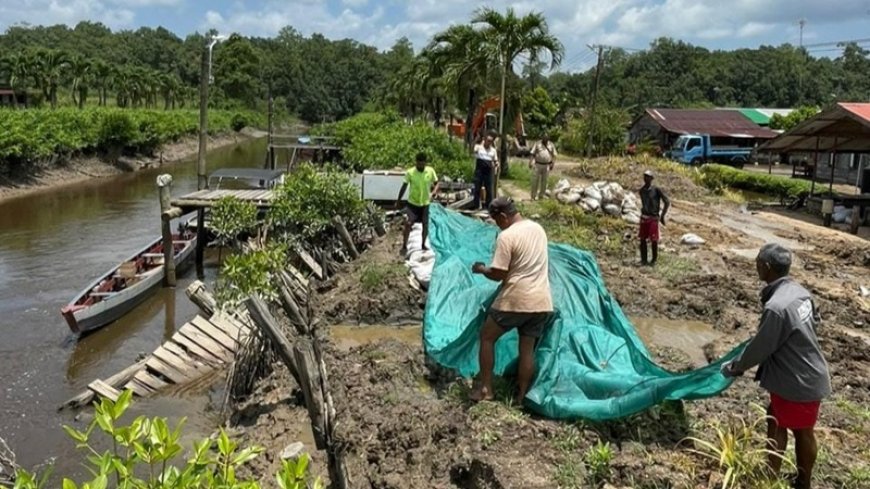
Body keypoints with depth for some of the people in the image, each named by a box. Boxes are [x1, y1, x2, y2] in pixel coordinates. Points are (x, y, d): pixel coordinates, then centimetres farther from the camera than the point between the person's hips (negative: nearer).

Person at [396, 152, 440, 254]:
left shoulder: (431, 171, -9)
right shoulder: (410, 172, -13)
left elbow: (437, 183, 1)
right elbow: (404, 186, -3)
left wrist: (434, 192, -21)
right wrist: (398, 200, 2)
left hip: (425, 203, 2)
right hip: (412, 203, -2)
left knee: (425, 225, 11)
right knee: (408, 223, -16)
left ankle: (424, 245, 32)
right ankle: (404, 246, -7)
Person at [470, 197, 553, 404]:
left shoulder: (507, 236, -14)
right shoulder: (538, 229, 10)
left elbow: (498, 274, -15)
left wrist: (481, 269, 5)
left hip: (516, 300, -7)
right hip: (541, 301, 7)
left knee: (487, 337, 12)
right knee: (528, 348, 13)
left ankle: (485, 388, 13)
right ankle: (522, 397, 18)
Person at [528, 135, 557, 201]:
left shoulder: (551, 145, 4)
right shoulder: (538, 144, 1)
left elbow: (554, 155, 6)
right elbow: (533, 154, 0)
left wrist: (552, 164, -3)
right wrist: (530, 163, -8)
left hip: (547, 165, 1)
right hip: (538, 165, -1)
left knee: (544, 181, 5)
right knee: (535, 180, -2)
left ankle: (541, 195, 13)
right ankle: (533, 196, 2)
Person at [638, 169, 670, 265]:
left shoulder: (656, 190, -9)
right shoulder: (641, 190, 7)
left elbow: (667, 202, -9)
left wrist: (662, 216, -11)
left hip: (653, 218, -5)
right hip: (643, 218, 5)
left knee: (654, 240, -2)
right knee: (642, 239, 4)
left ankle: (654, 260, 12)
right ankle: (644, 259, 12)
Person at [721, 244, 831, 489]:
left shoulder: (776, 307, -32)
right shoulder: (799, 291, -3)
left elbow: (759, 347, -21)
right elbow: (814, 320, 16)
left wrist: (734, 367, -5)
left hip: (799, 381, -9)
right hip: (803, 373, 9)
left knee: (802, 431, 12)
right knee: (776, 421, 19)